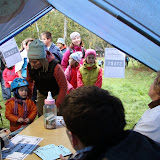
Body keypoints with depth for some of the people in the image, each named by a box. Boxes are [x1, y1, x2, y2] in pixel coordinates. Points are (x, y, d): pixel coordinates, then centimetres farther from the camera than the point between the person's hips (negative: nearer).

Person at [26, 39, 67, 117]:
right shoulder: (30, 66, -18)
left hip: (56, 94, -4)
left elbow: (63, 87, -24)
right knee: (41, 116, 7)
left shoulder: (55, 67, -32)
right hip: (42, 94, 4)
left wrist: (57, 105, -24)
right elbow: (29, 81, 3)